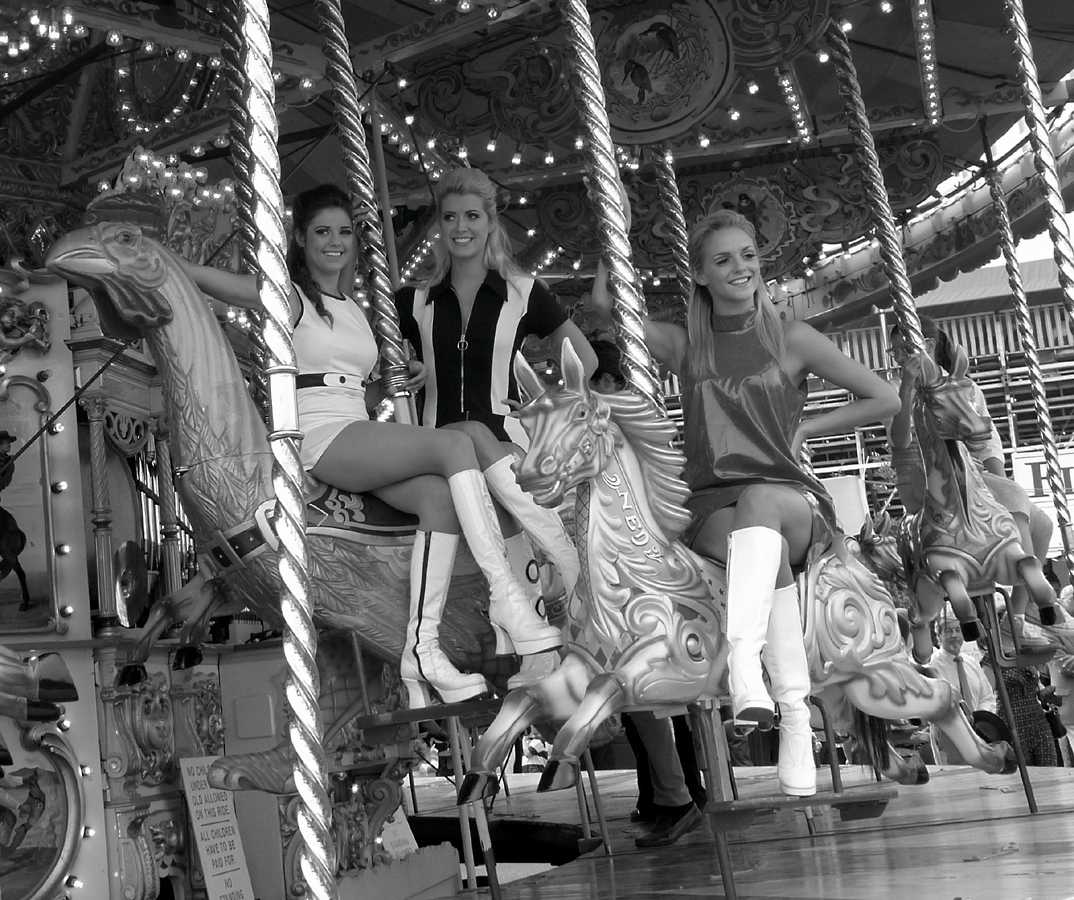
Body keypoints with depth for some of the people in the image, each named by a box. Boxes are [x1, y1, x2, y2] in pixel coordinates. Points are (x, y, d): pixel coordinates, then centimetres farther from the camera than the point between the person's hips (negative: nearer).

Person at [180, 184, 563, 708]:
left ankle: (422, 649, -26)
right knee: (458, 445, -26)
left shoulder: (354, 309, 25)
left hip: (363, 438, 7)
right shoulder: (289, 296, 5)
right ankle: (506, 596, -33)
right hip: (319, 439, -7)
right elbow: (200, 277, -2)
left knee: (440, 495, -22)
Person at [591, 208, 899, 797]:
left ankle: (743, 661, -52)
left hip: (791, 499, -1)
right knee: (767, 549, -35)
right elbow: (604, 301, 1)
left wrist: (804, 429, 5)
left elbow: (884, 401, 11)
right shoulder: (682, 346, 12)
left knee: (758, 501, -39)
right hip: (711, 508, 1)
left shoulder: (793, 341, 7)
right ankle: (794, 711, -40)